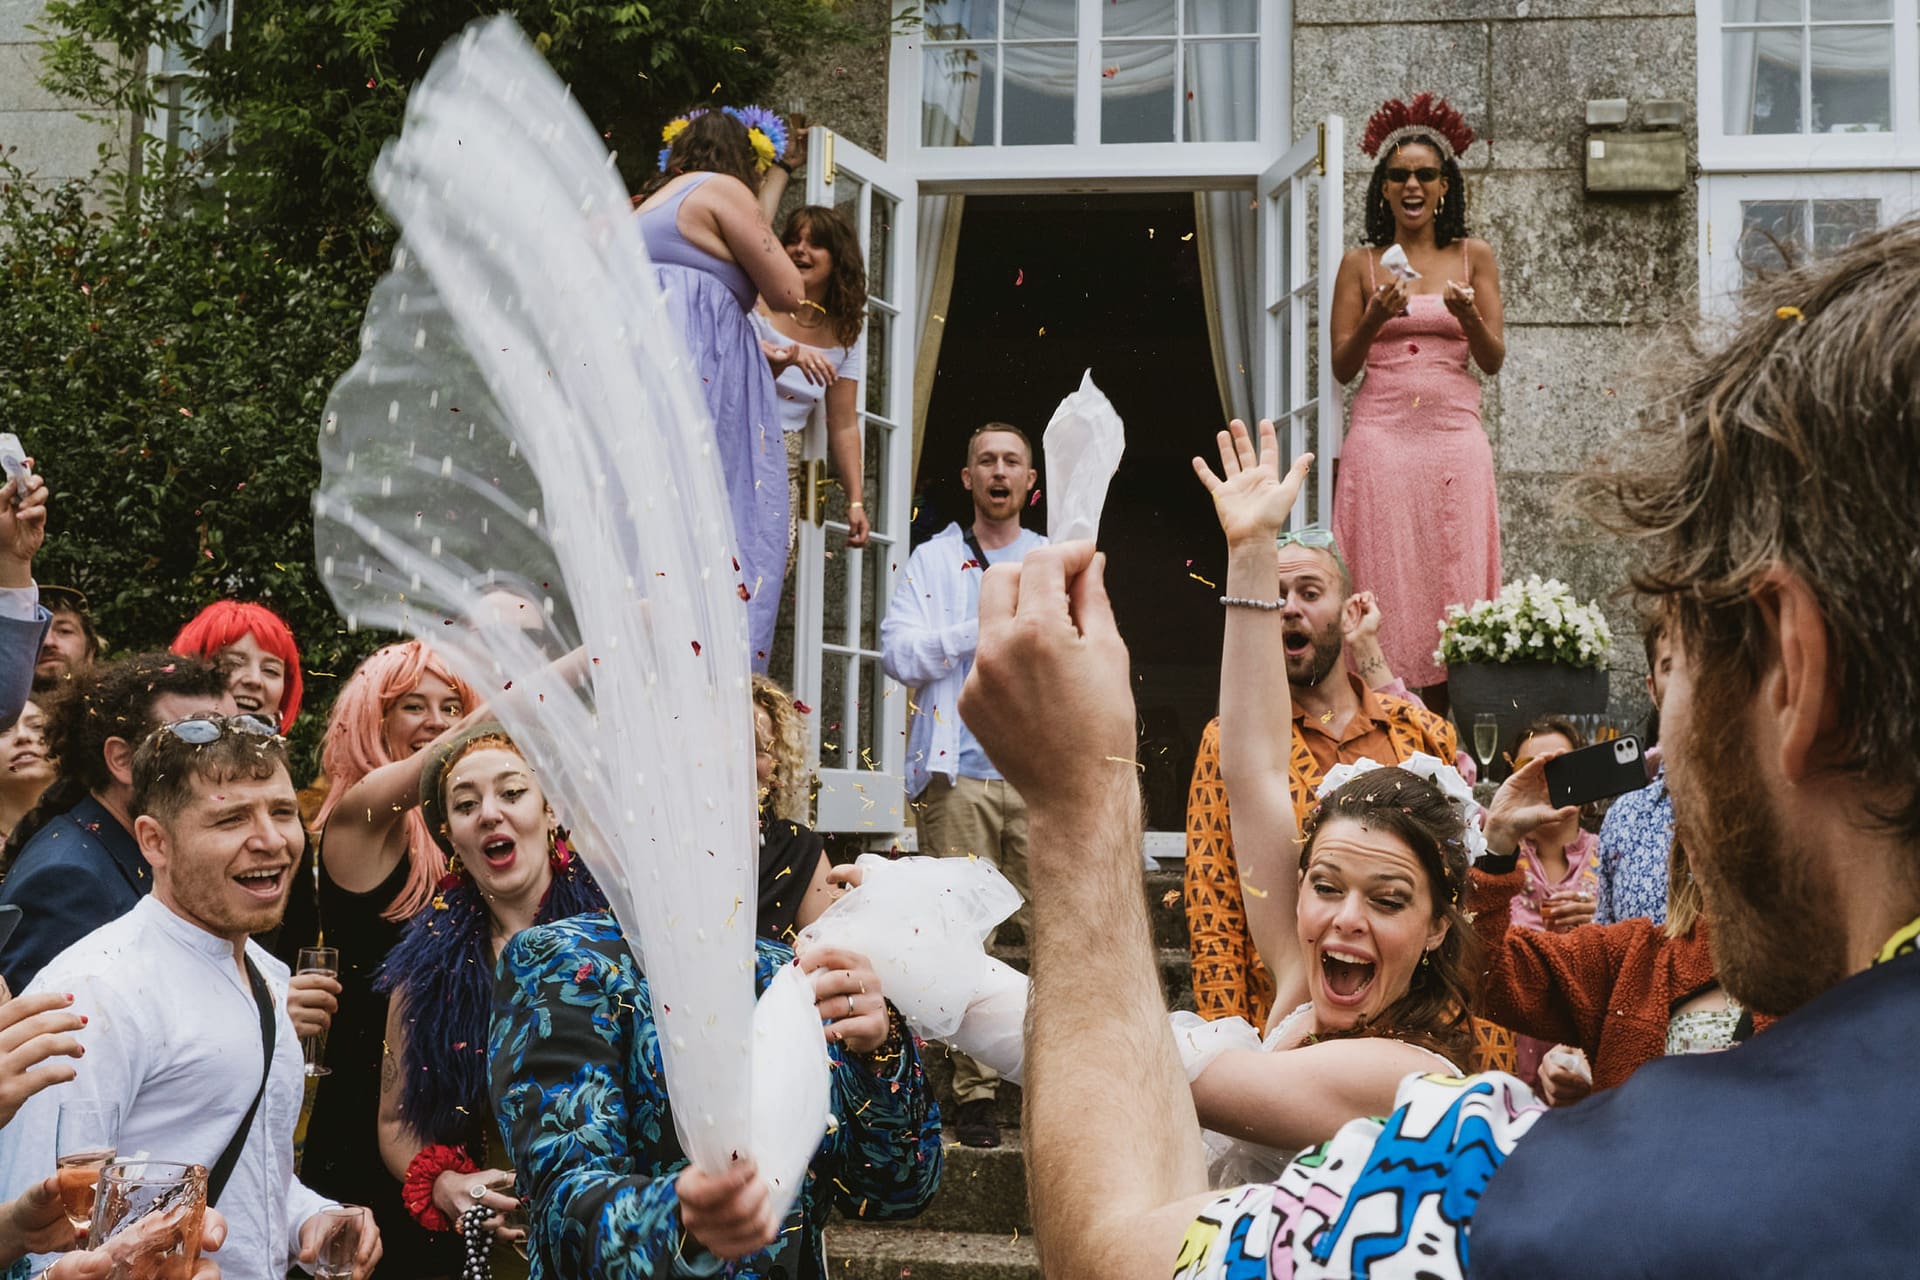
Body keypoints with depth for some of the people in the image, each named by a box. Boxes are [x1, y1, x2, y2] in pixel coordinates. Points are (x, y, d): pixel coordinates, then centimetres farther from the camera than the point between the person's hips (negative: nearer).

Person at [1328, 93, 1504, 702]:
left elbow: (1494, 361, 5)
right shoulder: (1360, 263, 8)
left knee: (1452, 583, -1)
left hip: (1454, 437, 1)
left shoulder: (1474, 257, 9)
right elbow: (1342, 367, 5)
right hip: (1381, 437, -1)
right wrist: (1375, 318, -14)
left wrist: (1468, 316, -15)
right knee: (1385, 583, -4)